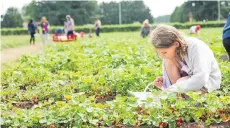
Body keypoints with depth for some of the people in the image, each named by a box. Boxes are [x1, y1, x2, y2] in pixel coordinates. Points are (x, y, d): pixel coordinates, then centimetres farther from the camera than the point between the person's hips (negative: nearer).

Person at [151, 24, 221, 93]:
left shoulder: (196, 47, -29)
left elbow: (201, 79, -39)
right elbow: (170, 76, 0)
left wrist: (174, 89, -40)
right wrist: (163, 81, -23)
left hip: (209, 81, -6)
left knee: (183, 82, -36)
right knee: (168, 61, -18)